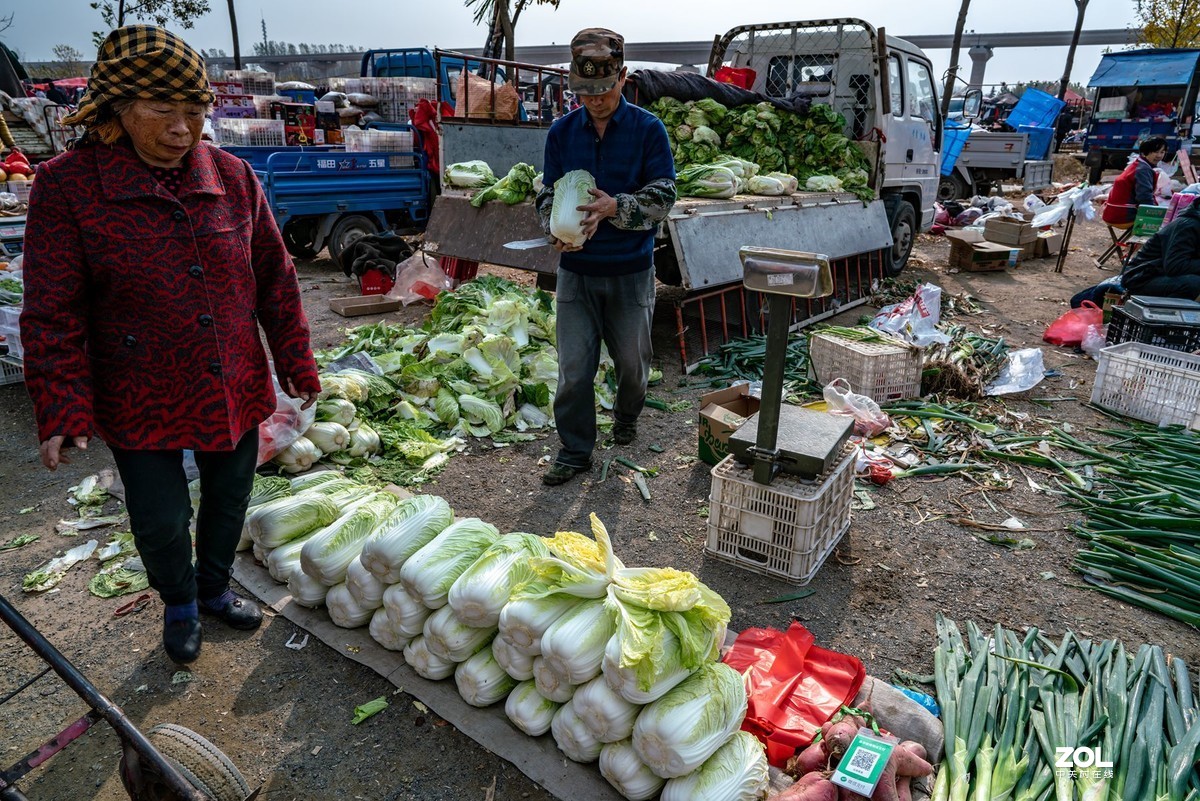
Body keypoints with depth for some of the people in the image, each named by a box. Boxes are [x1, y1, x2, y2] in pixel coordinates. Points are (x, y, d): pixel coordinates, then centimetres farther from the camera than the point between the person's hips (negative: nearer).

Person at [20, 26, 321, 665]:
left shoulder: (232, 176, -3)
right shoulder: (66, 185, -11)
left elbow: (274, 278, 3)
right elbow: (53, 313, -10)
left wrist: (295, 363, 4)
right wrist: (63, 409, -14)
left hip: (235, 391, 3)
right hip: (142, 404, -2)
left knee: (229, 500, 18)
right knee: (160, 523, 9)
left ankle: (215, 587, 47)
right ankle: (179, 604, 41)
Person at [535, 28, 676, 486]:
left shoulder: (647, 129, -4)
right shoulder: (562, 132, 4)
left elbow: (662, 198, -7)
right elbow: (548, 195, 6)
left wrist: (614, 207, -24)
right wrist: (558, 231, -16)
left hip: (630, 271, -1)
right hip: (576, 270, 2)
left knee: (632, 360, 12)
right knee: (573, 367, 1)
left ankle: (627, 417, 43)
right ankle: (574, 452, 16)